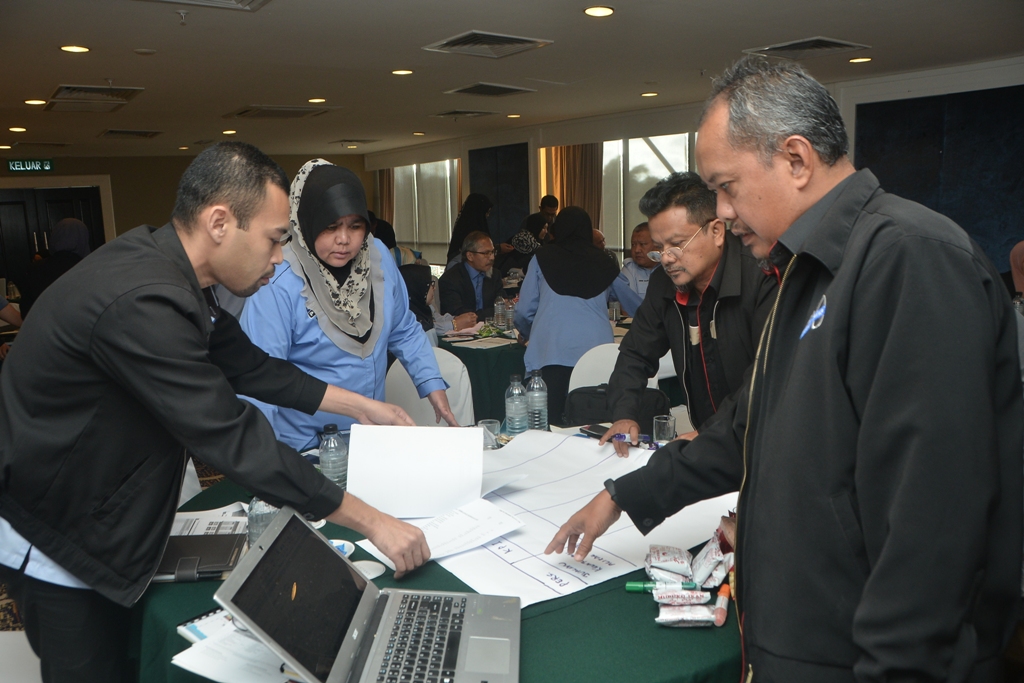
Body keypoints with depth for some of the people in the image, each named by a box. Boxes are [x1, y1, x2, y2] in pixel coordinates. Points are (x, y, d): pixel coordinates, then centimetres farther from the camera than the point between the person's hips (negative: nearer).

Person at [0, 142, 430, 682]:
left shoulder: (166, 267, -4)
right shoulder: (142, 302, -35)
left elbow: (247, 365, 6)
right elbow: (235, 440, -34)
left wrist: (359, 405, 7)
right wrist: (372, 522, -27)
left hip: (99, 512, 9)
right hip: (50, 539, -8)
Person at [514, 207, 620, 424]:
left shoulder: (543, 258, 13)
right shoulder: (603, 263, 17)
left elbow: (524, 311, 13)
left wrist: (529, 335, 36)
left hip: (551, 351, -1)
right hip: (596, 350, 2)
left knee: (550, 420, -2)